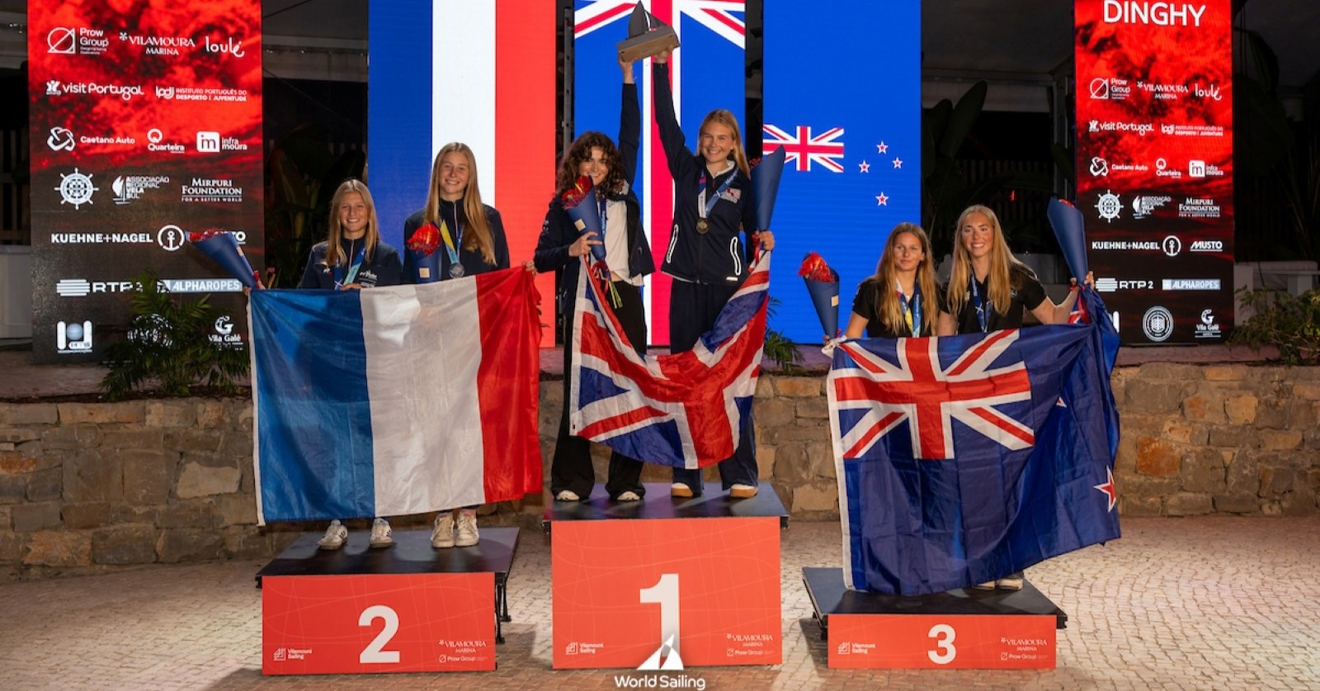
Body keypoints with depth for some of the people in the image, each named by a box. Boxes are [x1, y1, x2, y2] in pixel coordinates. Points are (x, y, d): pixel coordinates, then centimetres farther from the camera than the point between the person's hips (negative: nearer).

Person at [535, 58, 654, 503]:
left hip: (625, 298, 2)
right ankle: (571, 480, 5)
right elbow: (541, 258, 5)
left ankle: (626, 481, 6)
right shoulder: (563, 205, 8)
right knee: (577, 390, -2)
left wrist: (628, 78, 11)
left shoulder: (621, 193, 13)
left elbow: (631, 137, 12)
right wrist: (571, 251, -15)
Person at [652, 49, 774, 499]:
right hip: (686, 285, 2)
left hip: (727, 286, -2)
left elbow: (753, 232, 11)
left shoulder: (743, 183, 6)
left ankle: (740, 475, 3)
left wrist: (763, 241, -12)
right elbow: (666, 121, 2)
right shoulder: (685, 169, 8)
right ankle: (686, 475, 7)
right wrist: (660, 66, -3)